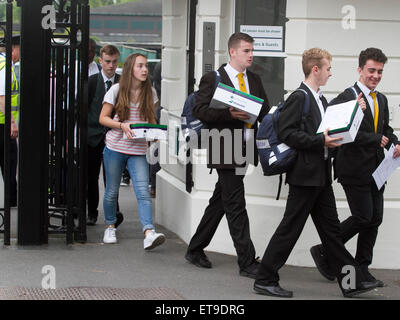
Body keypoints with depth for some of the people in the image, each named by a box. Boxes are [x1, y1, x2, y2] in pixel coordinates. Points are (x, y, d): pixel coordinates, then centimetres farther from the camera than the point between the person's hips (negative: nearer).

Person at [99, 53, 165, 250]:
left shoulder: (149, 92, 7)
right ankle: (110, 228, 29)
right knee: (112, 191, 8)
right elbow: (103, 118, 0)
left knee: (143, 192, -13)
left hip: (138, 150, 1)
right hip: (115, 147, -1)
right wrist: (122, 125, -17)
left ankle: (149, 234, -25)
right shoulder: (117, 90, -2)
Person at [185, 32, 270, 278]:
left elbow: (265, 112, 15)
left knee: (220, 203, 15)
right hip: (226, 149, -7)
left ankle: (195, 250, 27)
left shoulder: (254, 80, 15)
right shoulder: (213, 79, -5)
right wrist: (229, 113, -24)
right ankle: (247, 262, -4)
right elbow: (201, 110, -11)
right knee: (236, 206, -6)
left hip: (245, 149, 7)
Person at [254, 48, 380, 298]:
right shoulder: (299, 98, -12)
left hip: (322, 177, 9)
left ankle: (351, 282, 13)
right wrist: (320, 141, -23)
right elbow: (286, 133, -21)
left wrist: (333, 139, 6)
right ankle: (265, 280, 5)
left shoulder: (322, 100, 16)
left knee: (331, 229, 10)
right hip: (305, 175, -9)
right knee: (290, 228, -3)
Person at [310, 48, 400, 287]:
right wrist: (377, 139, -18)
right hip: (355, 170, -8)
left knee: (375, 219, 7)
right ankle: (324, 251, 8)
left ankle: (362, 268, 17)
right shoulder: (347, 98, -12)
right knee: (363, 217, -9)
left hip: (376, 169, 8)